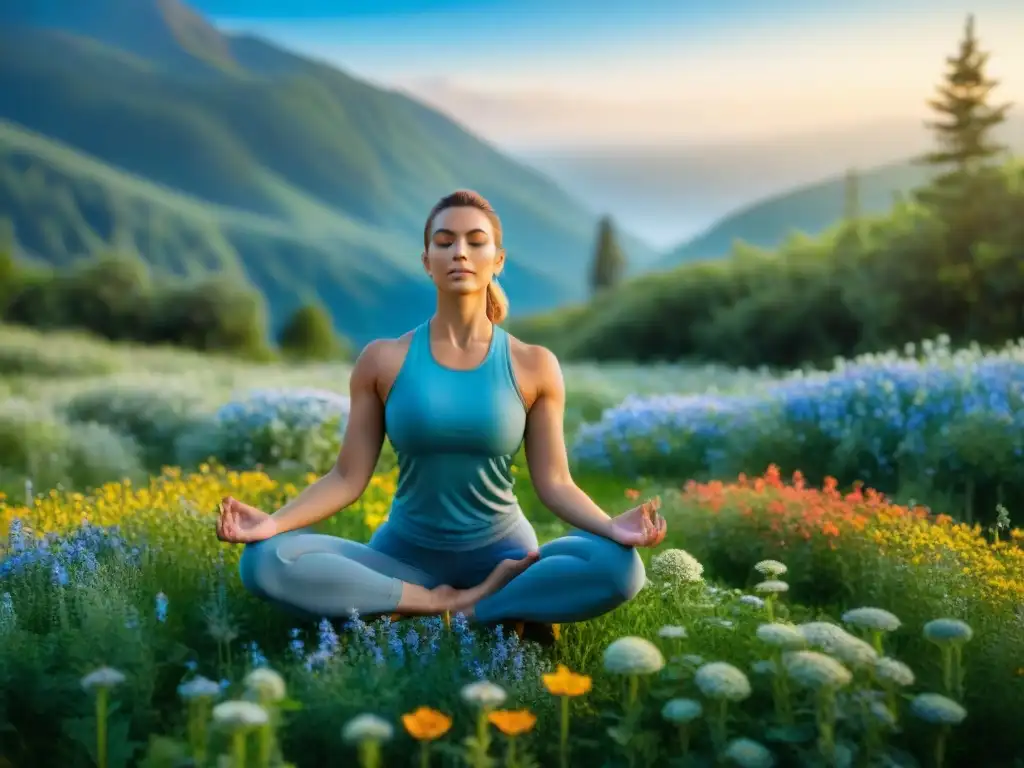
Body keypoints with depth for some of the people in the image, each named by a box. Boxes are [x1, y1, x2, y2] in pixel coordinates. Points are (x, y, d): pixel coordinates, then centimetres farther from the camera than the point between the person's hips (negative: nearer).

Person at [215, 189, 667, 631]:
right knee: (264, 562, -26)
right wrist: (274, 521, -20)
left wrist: (611, 527, -23)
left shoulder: (533, 366, -3)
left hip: (503, 556, 0)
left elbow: (554, 483, -4)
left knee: (620, 568, -29)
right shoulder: (383, 360, -3)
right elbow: (347, 477, -3)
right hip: (405, 554, 1)